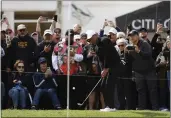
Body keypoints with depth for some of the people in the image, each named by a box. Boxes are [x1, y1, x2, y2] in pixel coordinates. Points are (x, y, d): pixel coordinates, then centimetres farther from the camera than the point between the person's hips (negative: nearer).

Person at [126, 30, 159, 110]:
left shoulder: (144, 44, -9)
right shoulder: (131, 47, 8)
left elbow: (149, 54, -23)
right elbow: (130, 59, 8)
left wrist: (139, 51, -35)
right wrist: (127, 52, -10)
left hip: (149, 70, -5)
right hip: (138, 72, 5)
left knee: (153, 89, -3)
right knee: (140, 90, 4)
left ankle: (155, 107, -1)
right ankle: (142, 107, 6)